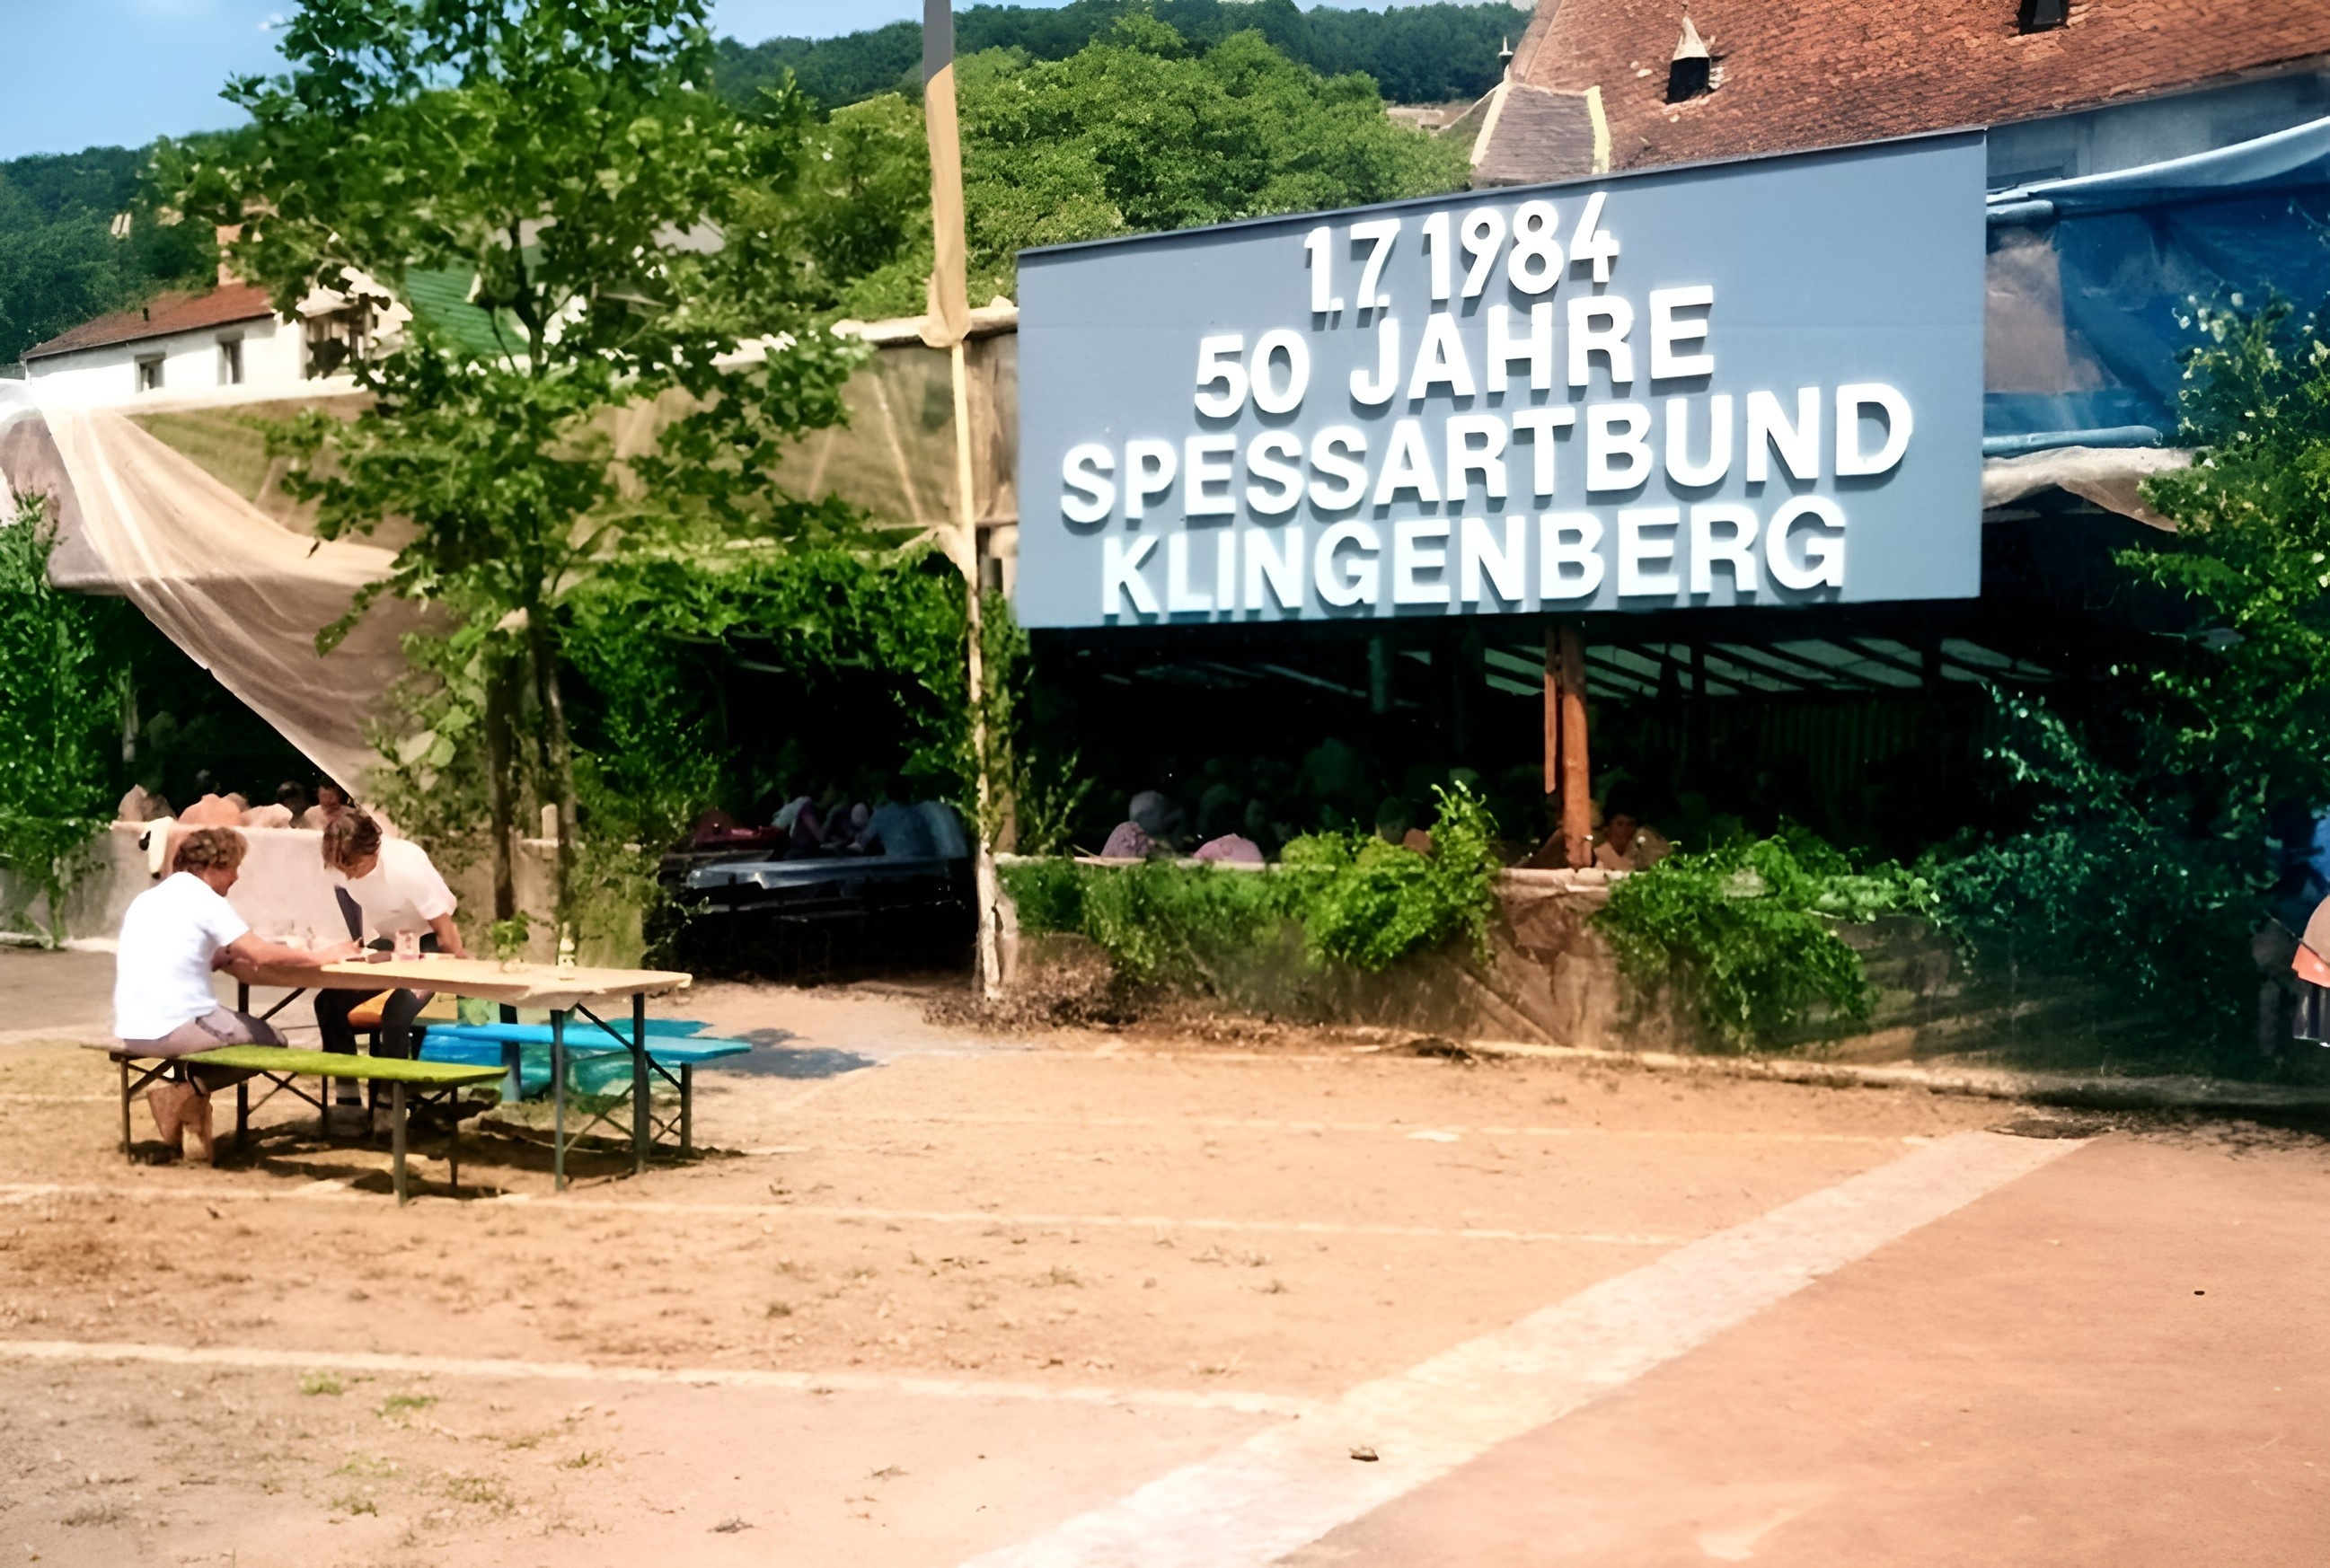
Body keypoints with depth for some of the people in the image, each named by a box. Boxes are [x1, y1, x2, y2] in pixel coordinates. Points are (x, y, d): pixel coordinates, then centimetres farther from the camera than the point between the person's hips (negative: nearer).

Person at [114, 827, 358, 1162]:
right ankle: (188, 1092, -1)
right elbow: (261, 954, -13)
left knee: (236, 1026, 28)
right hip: (172, 1029, -8)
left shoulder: (146, 900, 16)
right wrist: (321, 957, -3)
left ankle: (189, 1095, 11)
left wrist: (226, 956, 8)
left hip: (131, 1032, 8)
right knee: (270, 1040, 10)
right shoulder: (203, 899, -8)